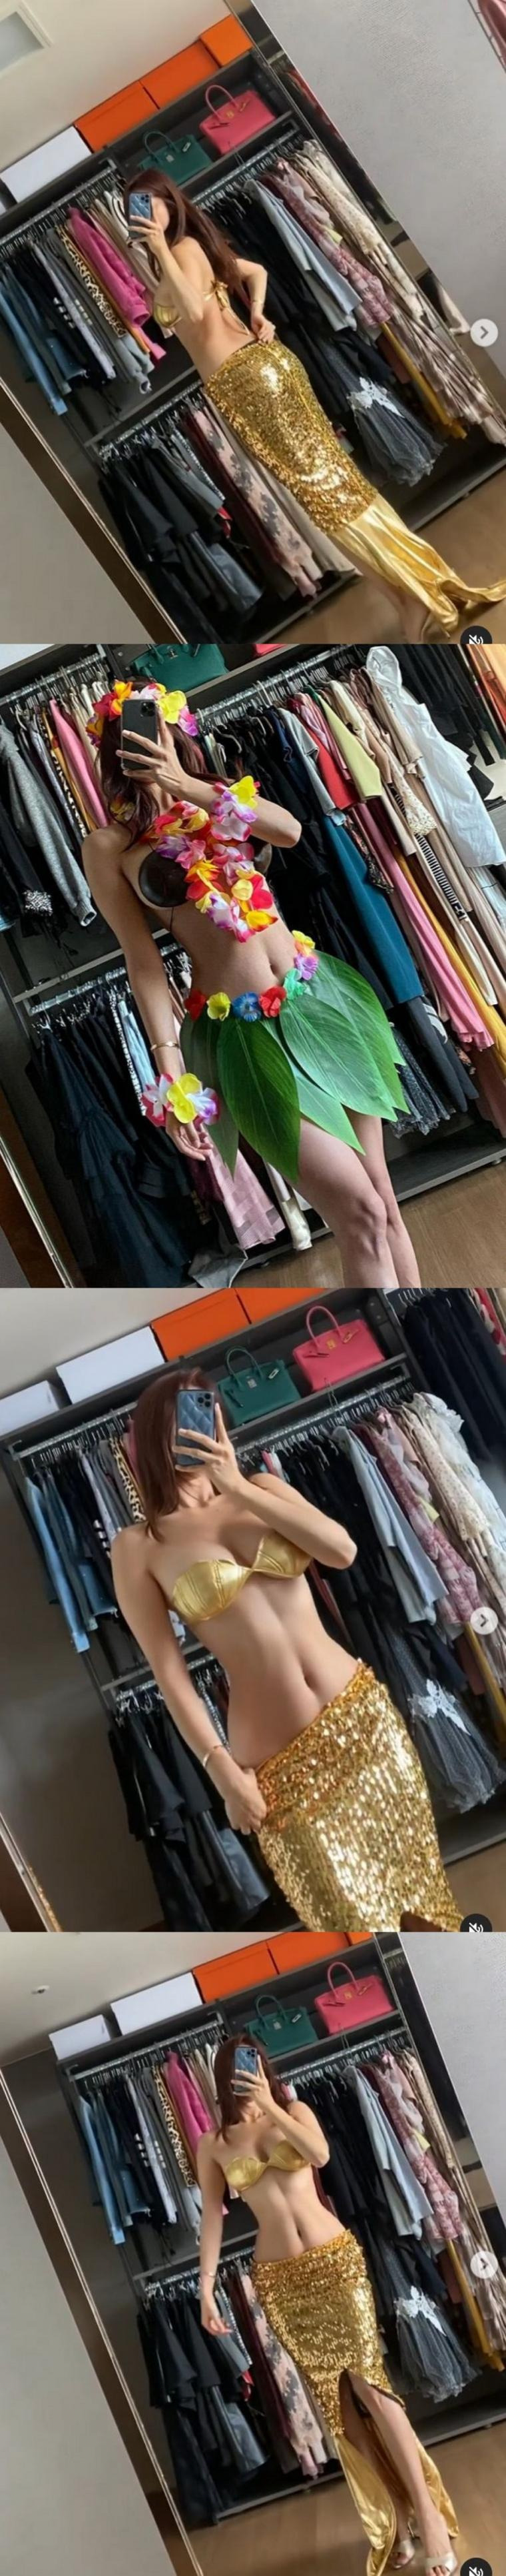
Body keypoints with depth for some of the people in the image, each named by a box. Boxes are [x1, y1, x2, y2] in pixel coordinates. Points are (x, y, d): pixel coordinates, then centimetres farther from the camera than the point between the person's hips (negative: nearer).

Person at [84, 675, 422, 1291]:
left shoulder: (213, 798, 12)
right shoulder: (107, 846, 0)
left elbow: (290, 830, -8)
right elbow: (142, 961, -6)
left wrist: (188, 786, -18)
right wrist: (170, 1072, -14)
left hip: (318, 995, 5)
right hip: (244, 1030, -5)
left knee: (383, 1192, 6)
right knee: (362, 1213, -9)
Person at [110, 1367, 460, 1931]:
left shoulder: (261, 1489, 5)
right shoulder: (138, 1546, -4)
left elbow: (342, 1550, -11)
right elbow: (168, 1670, -7)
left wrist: (238, 1487, -16)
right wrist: (222, 1769, -13)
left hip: (361, 1712, 4)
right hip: (278, 1760, -3)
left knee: (416, 1864, 15)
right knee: (354, 1915, 4)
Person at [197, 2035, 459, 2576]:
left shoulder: (295, 2111, 0)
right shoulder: (213, 2143, 2)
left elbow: (320, 2155, -19)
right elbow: (212, 2215, 1)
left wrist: (271, 2106, -24)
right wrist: (207, 2286, -5)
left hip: (335, 2259, -1)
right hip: (279, 2280, 1)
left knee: (368, 2382, -7)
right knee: (334, 2399, 3)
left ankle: (427, 2512, -1)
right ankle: (393, 2521, 12)